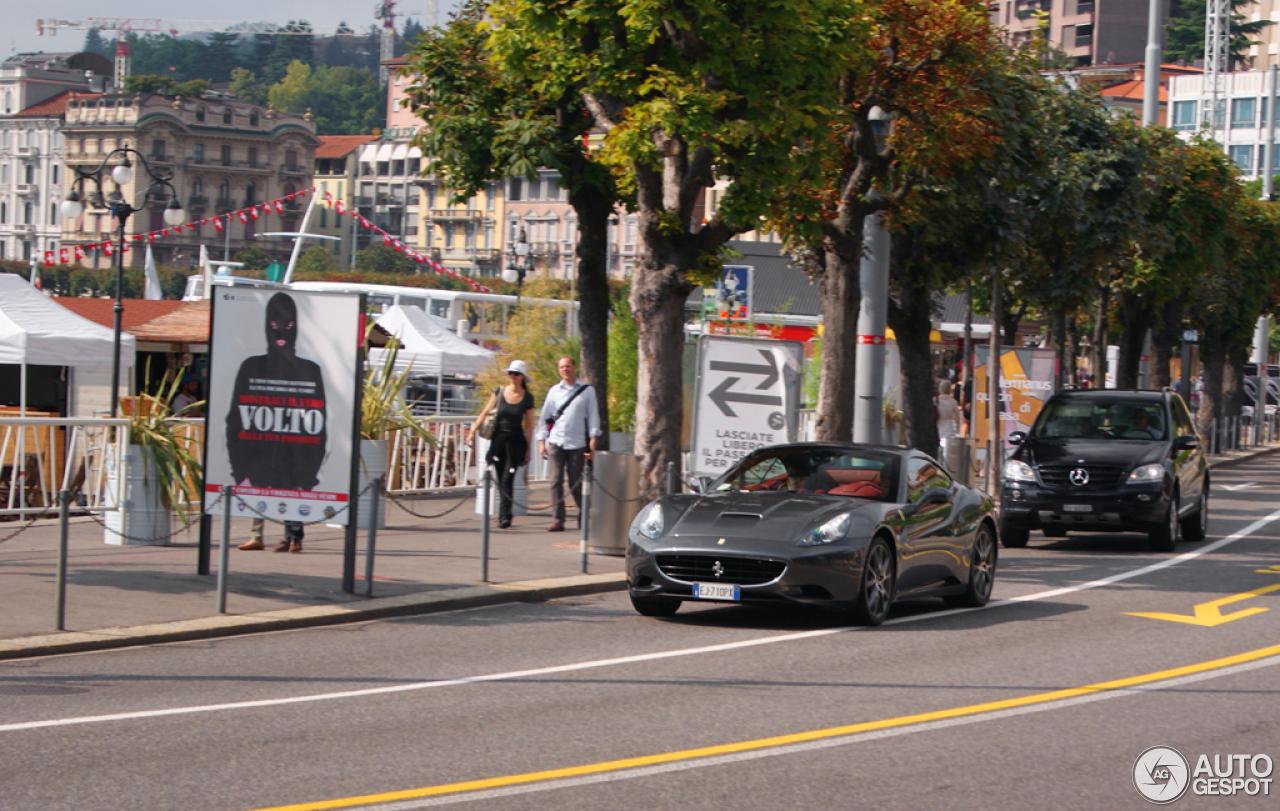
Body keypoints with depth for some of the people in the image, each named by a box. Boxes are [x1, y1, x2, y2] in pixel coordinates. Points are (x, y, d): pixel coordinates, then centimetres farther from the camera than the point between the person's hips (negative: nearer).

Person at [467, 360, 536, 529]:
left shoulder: (527, 397, -1)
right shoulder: (500, 392, 3)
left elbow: (528, 425, 2)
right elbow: (485, 413, 8)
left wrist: (528, 449, 1)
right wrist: (473, 431, 0)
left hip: (515, 440, -3)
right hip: (498, 439, 3)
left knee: (507, 479, -12)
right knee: (501, 481, 6)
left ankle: (504, 516, -14)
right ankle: (504, 516, 16)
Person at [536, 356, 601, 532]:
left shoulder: (587, 391, 7)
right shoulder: (554, 391, 11)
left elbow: (593, 416, 5)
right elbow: (545, 416, 14)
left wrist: (593, 441, -3)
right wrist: (542, 441, 9)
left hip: (577, 444, -2)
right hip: (556, 442, 2)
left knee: (576, 483, 0)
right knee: (556, 481, -6)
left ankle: (582, 513, 26)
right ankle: (559, 520, -5)